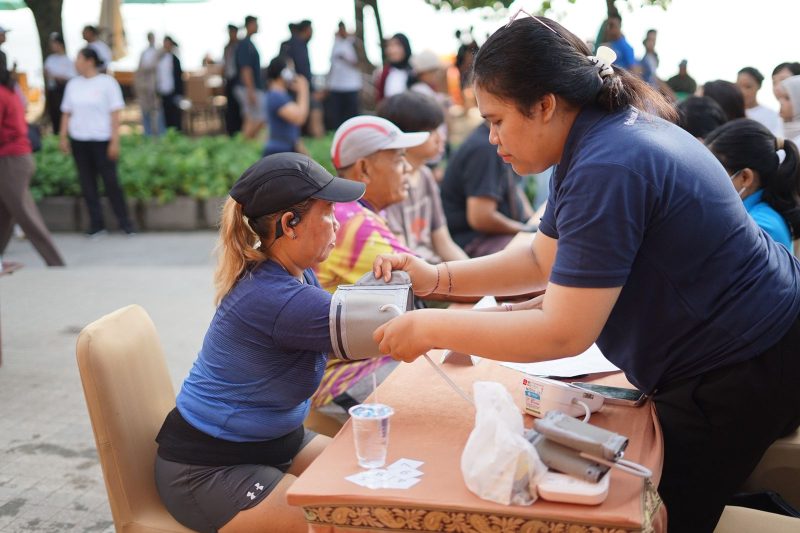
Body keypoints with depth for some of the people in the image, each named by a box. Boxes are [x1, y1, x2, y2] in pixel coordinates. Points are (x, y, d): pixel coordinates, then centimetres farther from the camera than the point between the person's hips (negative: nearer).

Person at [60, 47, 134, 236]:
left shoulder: (107, 82, -4)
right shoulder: (73, 84, 9)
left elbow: (115, 114, -6)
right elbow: (67, 113, 13)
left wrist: (115, 141, -12)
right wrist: (63, 137, 4)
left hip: (102, 139, -4)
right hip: (79, 140, 4)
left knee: (110, 181, -3)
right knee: (87, 183, 5)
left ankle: (124, 222, 7)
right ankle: (96, 223, 12)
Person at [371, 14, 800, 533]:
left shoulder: (608, 169, -29)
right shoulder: (595, 140, 3)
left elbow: (563, 333, -29)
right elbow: (544, 260, 9)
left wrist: (430, 328, -22)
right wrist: (436, 277, -1)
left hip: (744, 366, -10)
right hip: (731, 348, 10)